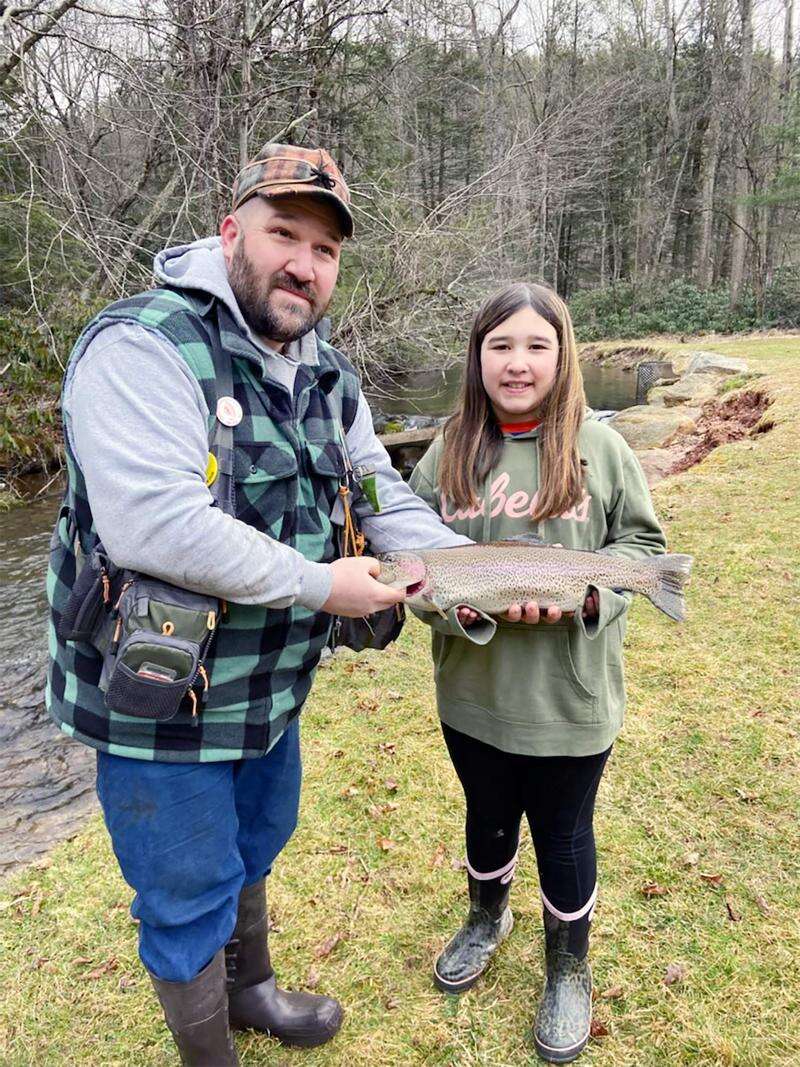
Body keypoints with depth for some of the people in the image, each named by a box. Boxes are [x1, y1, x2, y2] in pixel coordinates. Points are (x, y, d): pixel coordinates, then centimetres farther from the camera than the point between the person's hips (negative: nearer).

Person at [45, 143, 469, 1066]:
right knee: (189, 897, 12)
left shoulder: (328, 377, 3)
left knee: (254, 849, 29)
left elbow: (385, 501, 5)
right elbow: (150, 525, -35)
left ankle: (249, 989, 57)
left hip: (270, 686, 8)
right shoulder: (143, 347, -23)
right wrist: (320, 584, -27)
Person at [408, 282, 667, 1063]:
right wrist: (461, 602, -20)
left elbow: (643, 543, -2)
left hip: (569, 698, -2)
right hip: (473, 692, 2)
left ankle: (569, 970, 44)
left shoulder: (598, 447, -8)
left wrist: (585, 589, -19)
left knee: (562, 834, 17)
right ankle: (487, 917, 55)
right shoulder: (449, 451, -4)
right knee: (488, 816, 25)